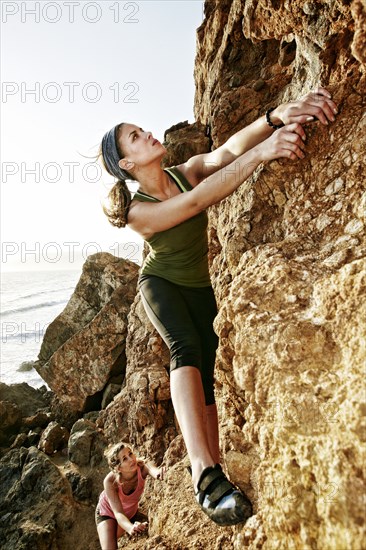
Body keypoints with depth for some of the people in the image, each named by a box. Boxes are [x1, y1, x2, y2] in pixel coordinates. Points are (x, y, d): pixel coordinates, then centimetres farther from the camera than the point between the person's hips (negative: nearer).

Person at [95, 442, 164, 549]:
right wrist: (130, 528, -59)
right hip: (108, 512, -4)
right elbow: (118, 513, -39)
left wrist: (157, 472, -84)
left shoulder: (141, 468, -36)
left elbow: (150, 468, -60)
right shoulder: (110, 481, -37)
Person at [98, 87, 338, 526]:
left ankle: (214, 467, 6)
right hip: (160, 284, -4)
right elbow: (198, 200, -38)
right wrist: (261, 152, -43)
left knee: (204, 375, 0)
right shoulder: (137, 212, -23)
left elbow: (229, 149, -28)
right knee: (186, 349, -33)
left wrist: (277, 116, -46)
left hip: (199, 288, 5)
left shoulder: (187, 171, -10)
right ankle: (203, 470, -43)